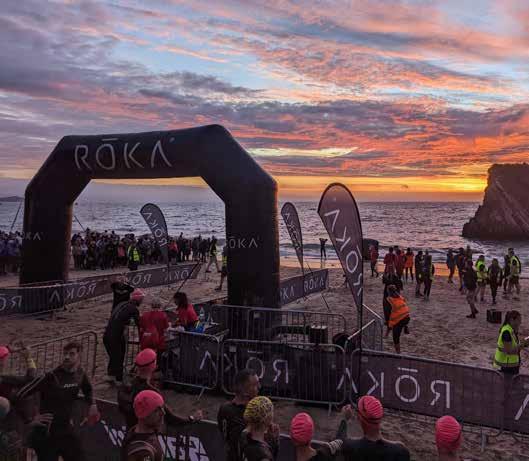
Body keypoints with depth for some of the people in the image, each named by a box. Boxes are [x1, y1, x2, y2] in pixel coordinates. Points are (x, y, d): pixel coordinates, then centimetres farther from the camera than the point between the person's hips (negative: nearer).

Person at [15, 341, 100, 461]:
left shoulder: (80, 374, -2)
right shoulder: (51, 377, -20)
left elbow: (88, 390, 19)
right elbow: (20, 395, -19)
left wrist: (93, 405, 5)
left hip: (66, 429, 6)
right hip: (47, 431, -6)